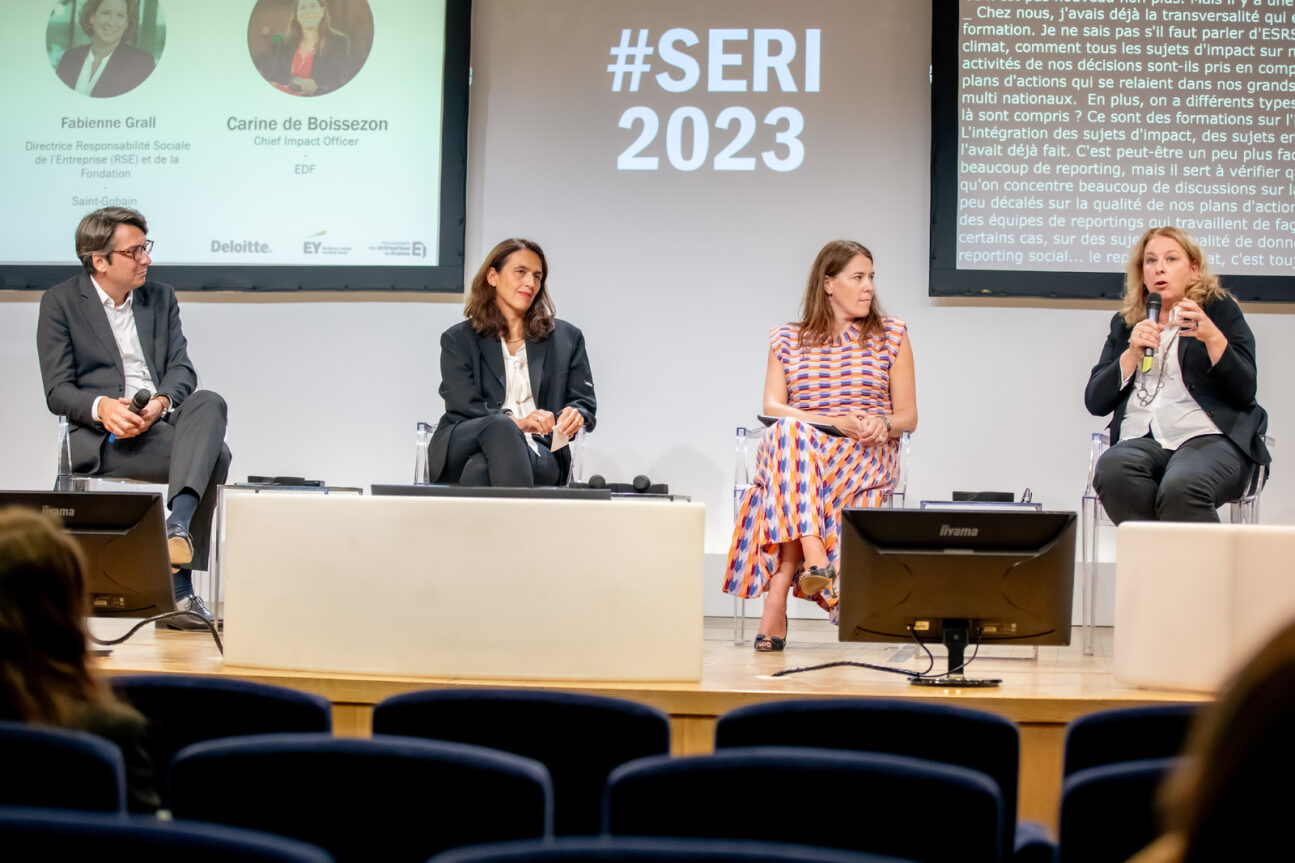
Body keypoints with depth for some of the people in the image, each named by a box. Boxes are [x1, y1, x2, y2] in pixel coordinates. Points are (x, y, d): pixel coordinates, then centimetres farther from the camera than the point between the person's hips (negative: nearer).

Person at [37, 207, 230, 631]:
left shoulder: (161, 297, 17)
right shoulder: (60, 302, 4)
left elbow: (182, 369, 8)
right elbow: (58, 391, -2)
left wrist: (161, 402, -16)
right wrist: (102, 407, -24)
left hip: (164, 421, 5)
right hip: (100, 437, -5)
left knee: (209, 401, -32)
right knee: (214, 455, -30)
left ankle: (178, 523, -47)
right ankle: (180, 589, -30)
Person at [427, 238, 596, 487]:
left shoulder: (567, 338, 22)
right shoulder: (458, 339, 15)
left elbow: (585, 402, 19)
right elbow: (462, 406, 0)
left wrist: (575, 415, -9)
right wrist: (516, 422, -19)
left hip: (537, 452, 0)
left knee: (480, 469, -36)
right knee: (500, 427, -38)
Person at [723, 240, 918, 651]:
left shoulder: (891, 335, 15)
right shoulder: (787, 340, 14)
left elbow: (908, 416, 12)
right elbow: (772, 407, 1)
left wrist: (883, 423, -13)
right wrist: (835, 422, -14)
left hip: (867, 457, -1)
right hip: (796, 448, 1)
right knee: (789, 432, -39)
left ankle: (778, 590, -40)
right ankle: (814, 558, -51)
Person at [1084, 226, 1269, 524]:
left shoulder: (1220, 308, 13)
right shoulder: (1124, 323, 22)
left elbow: (1245, 390, 0)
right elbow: (1095, 402, 11)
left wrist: (1211, 336, -14)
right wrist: (1133, 353, -1)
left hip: (1209, 436, -3)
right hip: (1141, 441, 3)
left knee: (1181, 488, -37)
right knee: (1111, 470, -34)